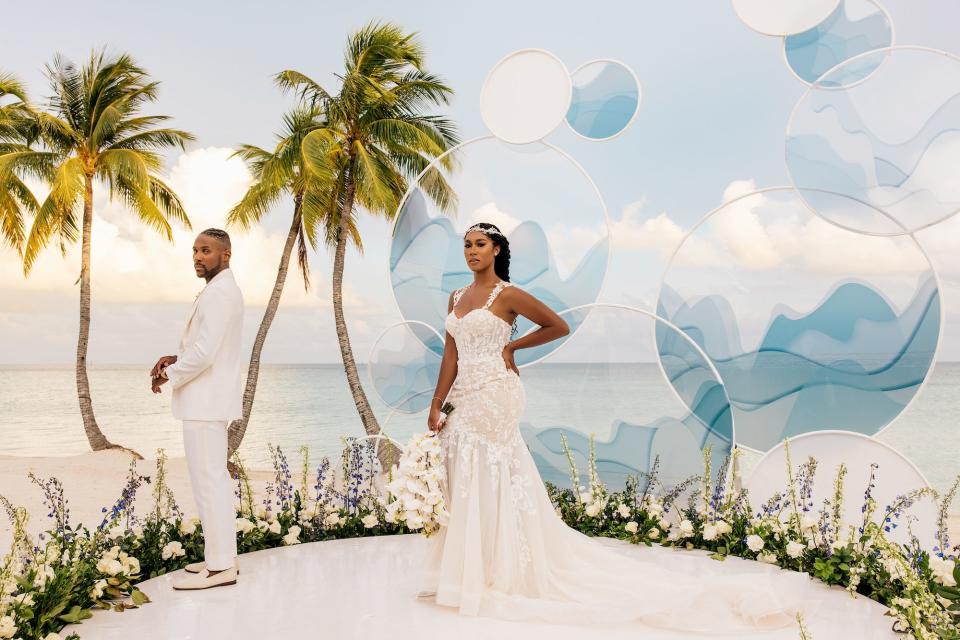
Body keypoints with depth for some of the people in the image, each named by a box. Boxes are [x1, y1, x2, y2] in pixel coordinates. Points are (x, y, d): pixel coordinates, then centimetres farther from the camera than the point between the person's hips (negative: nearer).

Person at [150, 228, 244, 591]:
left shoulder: (218, 293, -17)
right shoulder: (225, 290, 17)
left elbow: (205, 353, -23)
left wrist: (169, 377, -8)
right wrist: (176, 359, 10)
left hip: (206, 402, -11)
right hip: (211, 400, 11)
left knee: (208, 482, -7)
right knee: (215, 479, 14)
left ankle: (219, 567, -1)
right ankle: (223, 557, 22)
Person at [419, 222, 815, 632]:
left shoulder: (506, 294, -7)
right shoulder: (456, 298, 13)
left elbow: (559, 326, -4)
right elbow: (451, 355, 10)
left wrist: (510, 347, -3)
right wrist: (436, 404, 3)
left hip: (493, 396, -7)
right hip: (465, 399, 7)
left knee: (490, 484, -3)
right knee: (465, 485, 10)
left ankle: (496, 575, 9)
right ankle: (470, 573, 22)